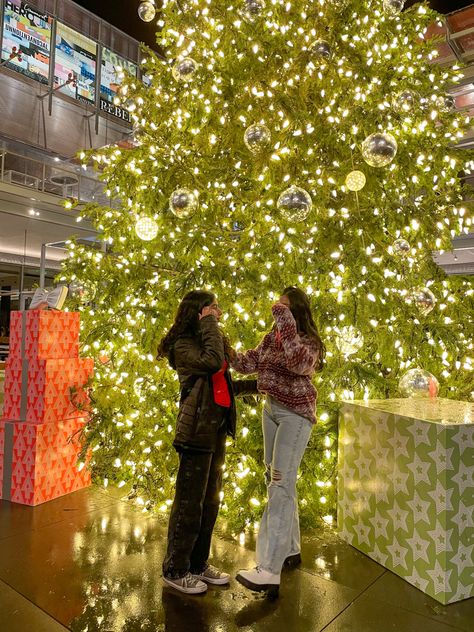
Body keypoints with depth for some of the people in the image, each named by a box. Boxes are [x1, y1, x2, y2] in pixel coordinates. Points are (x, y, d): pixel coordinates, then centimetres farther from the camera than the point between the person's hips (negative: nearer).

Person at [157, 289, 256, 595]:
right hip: (197, 431, -8)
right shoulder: (183, 344, -8)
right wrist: (209, 323, -16)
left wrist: (257, 384, 14)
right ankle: (175, 570, 19)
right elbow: (212, 362, -27)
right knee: (190, 503, 2)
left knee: (210, 502, 15)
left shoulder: (212, 340, 17)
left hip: (217, 430, 9)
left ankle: (198, 563, 31)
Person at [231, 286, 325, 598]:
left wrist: (285, 320, -34)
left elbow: (298, 363, -35)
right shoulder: (273, 336, 6)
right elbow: (250, 362, 6)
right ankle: (290, 549, 31)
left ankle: (269, 571, -12)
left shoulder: (309, 342, -14)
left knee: (281, 486, -13)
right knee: (276, 481, 15)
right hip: (271, 409, 8)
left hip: (295, 415, -8)